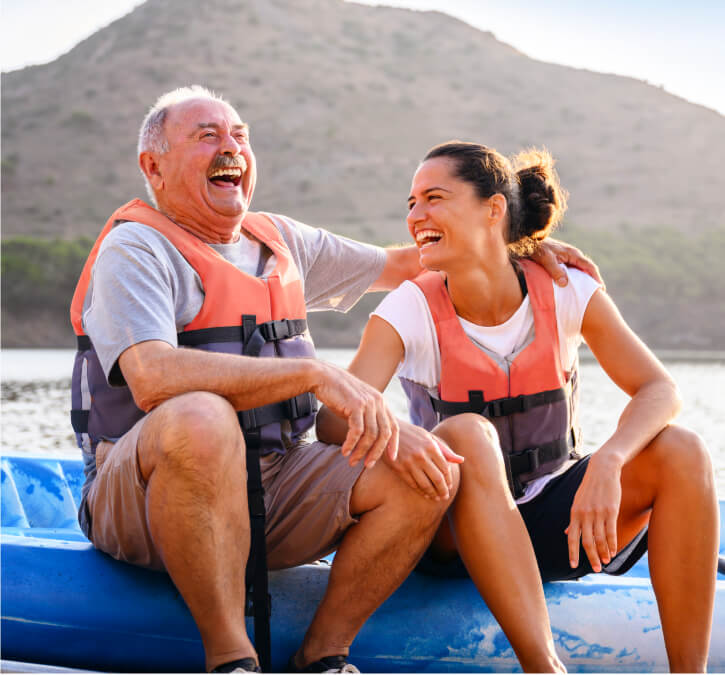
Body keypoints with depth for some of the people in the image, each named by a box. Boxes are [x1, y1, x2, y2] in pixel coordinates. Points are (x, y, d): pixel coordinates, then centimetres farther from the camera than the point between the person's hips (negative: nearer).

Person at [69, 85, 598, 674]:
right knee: (200, 419, -39)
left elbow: (397, 265, 30)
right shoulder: (137, 247, -7)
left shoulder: (280, 241, 16)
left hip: (274, 487, 6)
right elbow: (155, 379, -26)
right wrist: (315, 374, -29)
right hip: (142, 500, -6)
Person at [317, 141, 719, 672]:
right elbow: (332, 419, -23)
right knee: (468, 434, -34)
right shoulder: (412, 310, -12)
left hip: (556, 520, 2)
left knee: (681, 452, -22)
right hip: (460, 531, -2)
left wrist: (608, 462, -35)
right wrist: (387, 430, -47)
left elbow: (660, 390, -14)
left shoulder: (566, 292, -7)